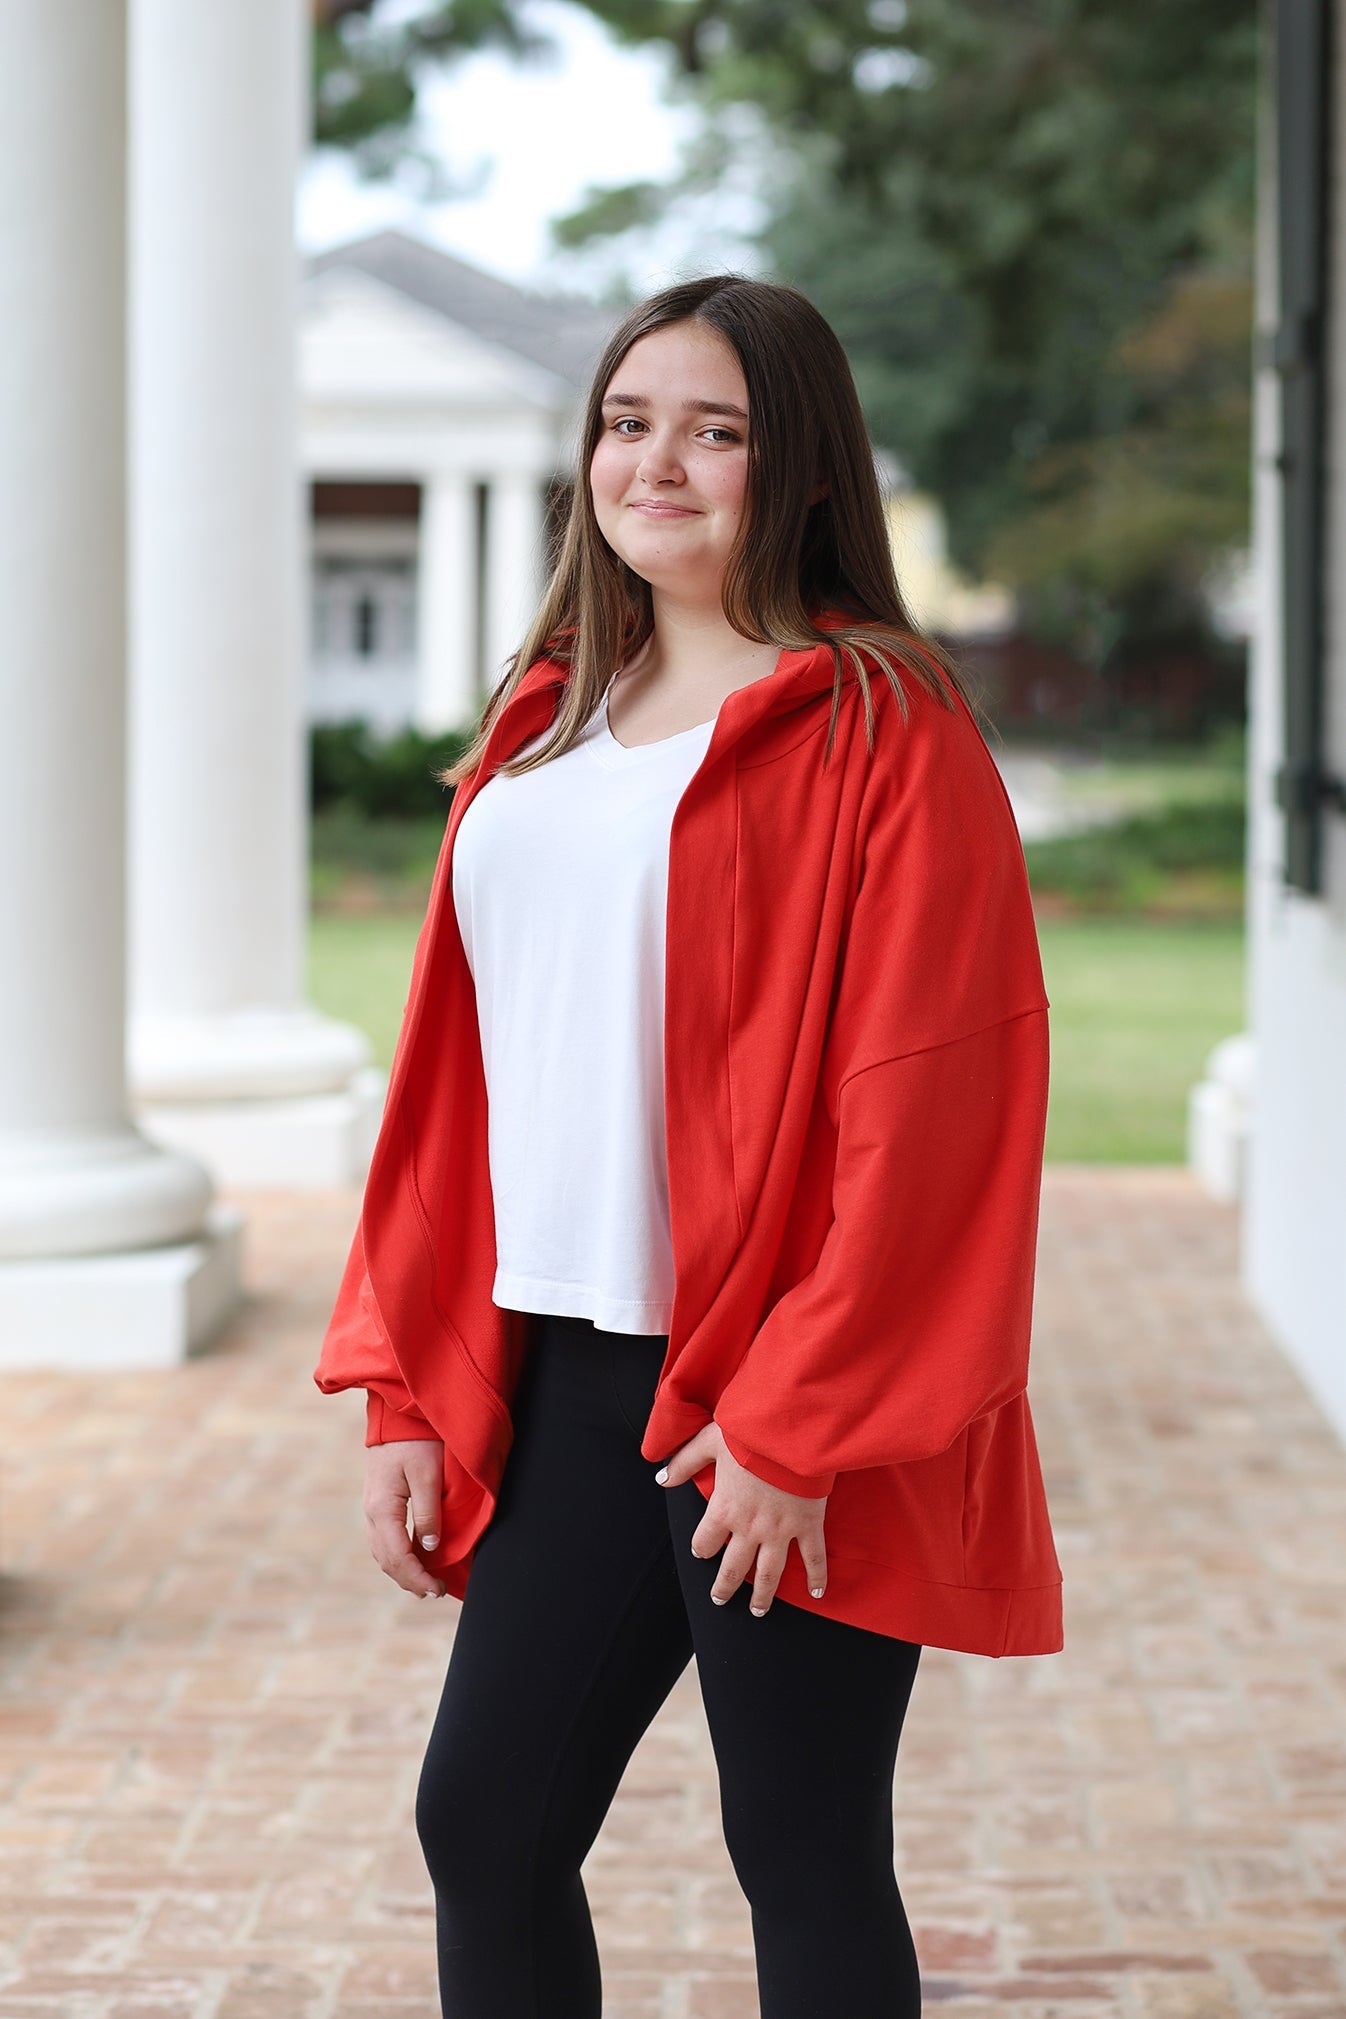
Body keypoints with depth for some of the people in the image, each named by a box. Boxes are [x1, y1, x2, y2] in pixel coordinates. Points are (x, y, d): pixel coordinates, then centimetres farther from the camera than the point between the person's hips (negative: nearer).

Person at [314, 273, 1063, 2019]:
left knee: (802, 1856, 4)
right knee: (483, 1823, 9)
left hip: (780, 1415, -7)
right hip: (570, 1382, 7)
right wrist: (406, 1391, 9)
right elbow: (457, 1071, 14)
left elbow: (922, 1095, -14)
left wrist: (801, 1419, -17)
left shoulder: (880, 728, -8)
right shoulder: (546, 727, 14)